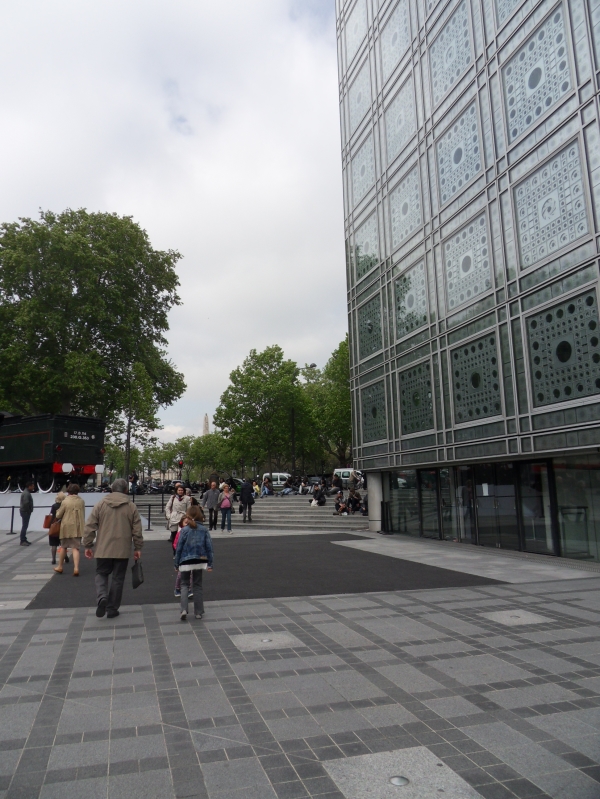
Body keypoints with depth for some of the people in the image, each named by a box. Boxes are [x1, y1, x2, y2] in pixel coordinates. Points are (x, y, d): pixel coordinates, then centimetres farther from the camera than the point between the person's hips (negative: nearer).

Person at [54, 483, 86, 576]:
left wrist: (58, 512, 19)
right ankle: (76, 568, -10)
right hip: (77, 527, 2)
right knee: (75, 548, 1)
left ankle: (60, 567, 29)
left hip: (66, 527, -1)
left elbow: (58, 515, -2)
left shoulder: (65, 501, -10)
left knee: (63, 547, 16)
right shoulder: (81, 501, 0)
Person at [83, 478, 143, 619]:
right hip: (122, 550, 0)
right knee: (118, 578, 10)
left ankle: (102, 597, -9)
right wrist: (138, 548, 9)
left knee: (101, 574, 17)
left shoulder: (100, 504, 0)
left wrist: (87, 545, 8)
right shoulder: (131, 507, 0)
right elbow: (137, 531, 0)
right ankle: (112, 609, 15)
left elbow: (90, 527, -1)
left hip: (103, 549, 0)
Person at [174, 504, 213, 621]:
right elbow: (209, 547, -2)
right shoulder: (204, 530, -2)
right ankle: (198, 612, 18)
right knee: (197, 586, 15)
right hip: (200, 561, 2)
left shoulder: (185, 530, -8)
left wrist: (176, 563, 4)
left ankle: (183, 609, -5)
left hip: (186, 561, -2)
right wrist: (210, 563, 4)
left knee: (184, 584, 13)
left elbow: (179, 548, -6)